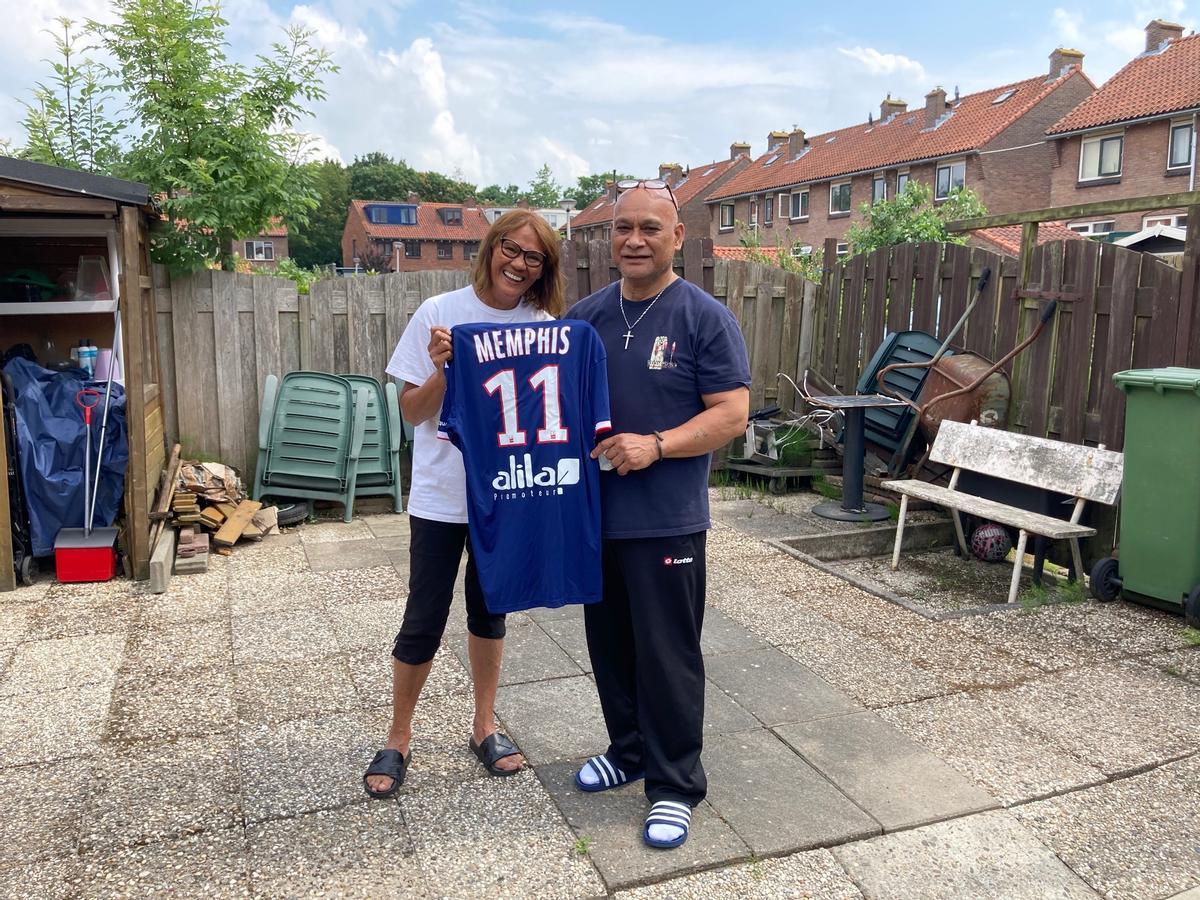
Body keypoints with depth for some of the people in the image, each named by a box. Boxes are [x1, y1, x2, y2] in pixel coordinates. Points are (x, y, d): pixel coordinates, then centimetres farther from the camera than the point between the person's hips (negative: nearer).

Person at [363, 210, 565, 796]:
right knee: (424, 621, 3)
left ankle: (484, 728, 34)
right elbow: (412, 412, -6)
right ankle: (398, 741, 25)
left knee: (489, 611, 17)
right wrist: (442, 370, -23)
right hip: (442, 494, -2)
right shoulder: (440, 313, -8)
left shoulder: (546, 327, -1)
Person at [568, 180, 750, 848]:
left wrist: (656, 446, -23)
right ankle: (629, 749, 38)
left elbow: (732, 415, -11)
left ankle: (675, 784, 20)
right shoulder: (586, 315, 8)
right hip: (595, 514, 5)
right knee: (611, 644, 17)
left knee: (667, 656, 3)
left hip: (667, 521, -5)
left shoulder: (705, 318, -7)